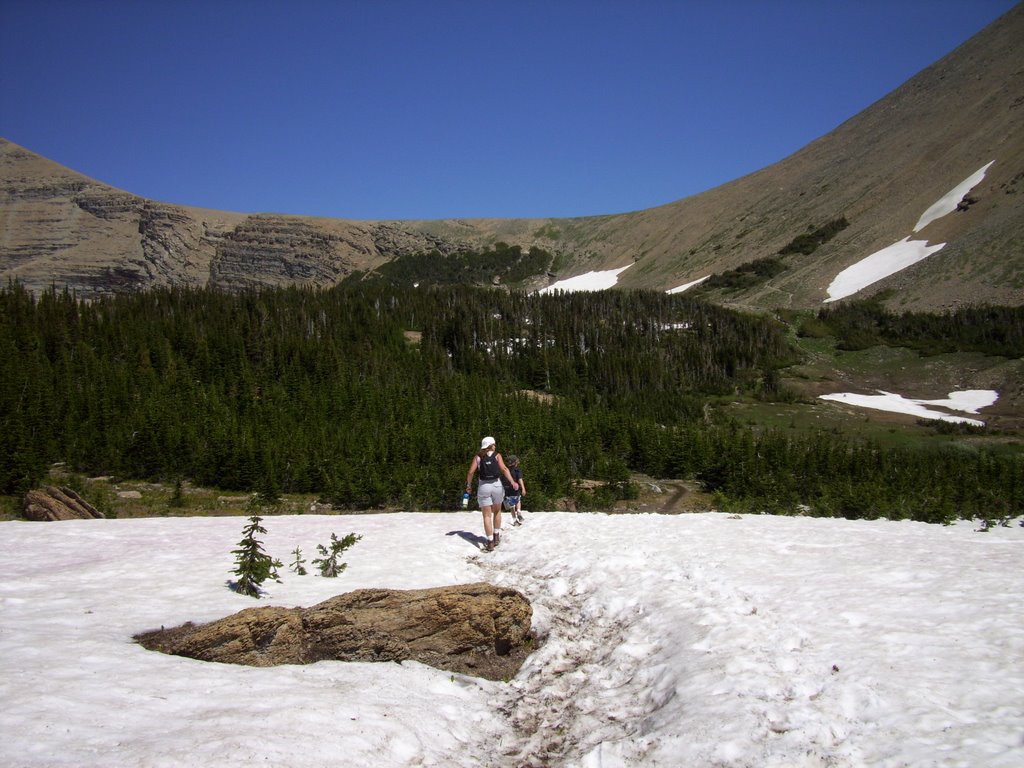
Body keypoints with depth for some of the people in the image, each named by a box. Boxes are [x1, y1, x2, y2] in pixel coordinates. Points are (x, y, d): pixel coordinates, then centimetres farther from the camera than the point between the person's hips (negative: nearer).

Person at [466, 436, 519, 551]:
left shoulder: (478, 457, 6)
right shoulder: (497, 455, 4)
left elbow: (471, 472, -2)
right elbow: (504, 469, -11)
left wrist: (469, 485, 12)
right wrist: (513, 482, -18)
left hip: (483, 486, 0)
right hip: (497, 485, 0)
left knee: (487, 515, 3)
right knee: (497, 511, 22)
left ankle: (490, 542, -3)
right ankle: (496, 537, 24)